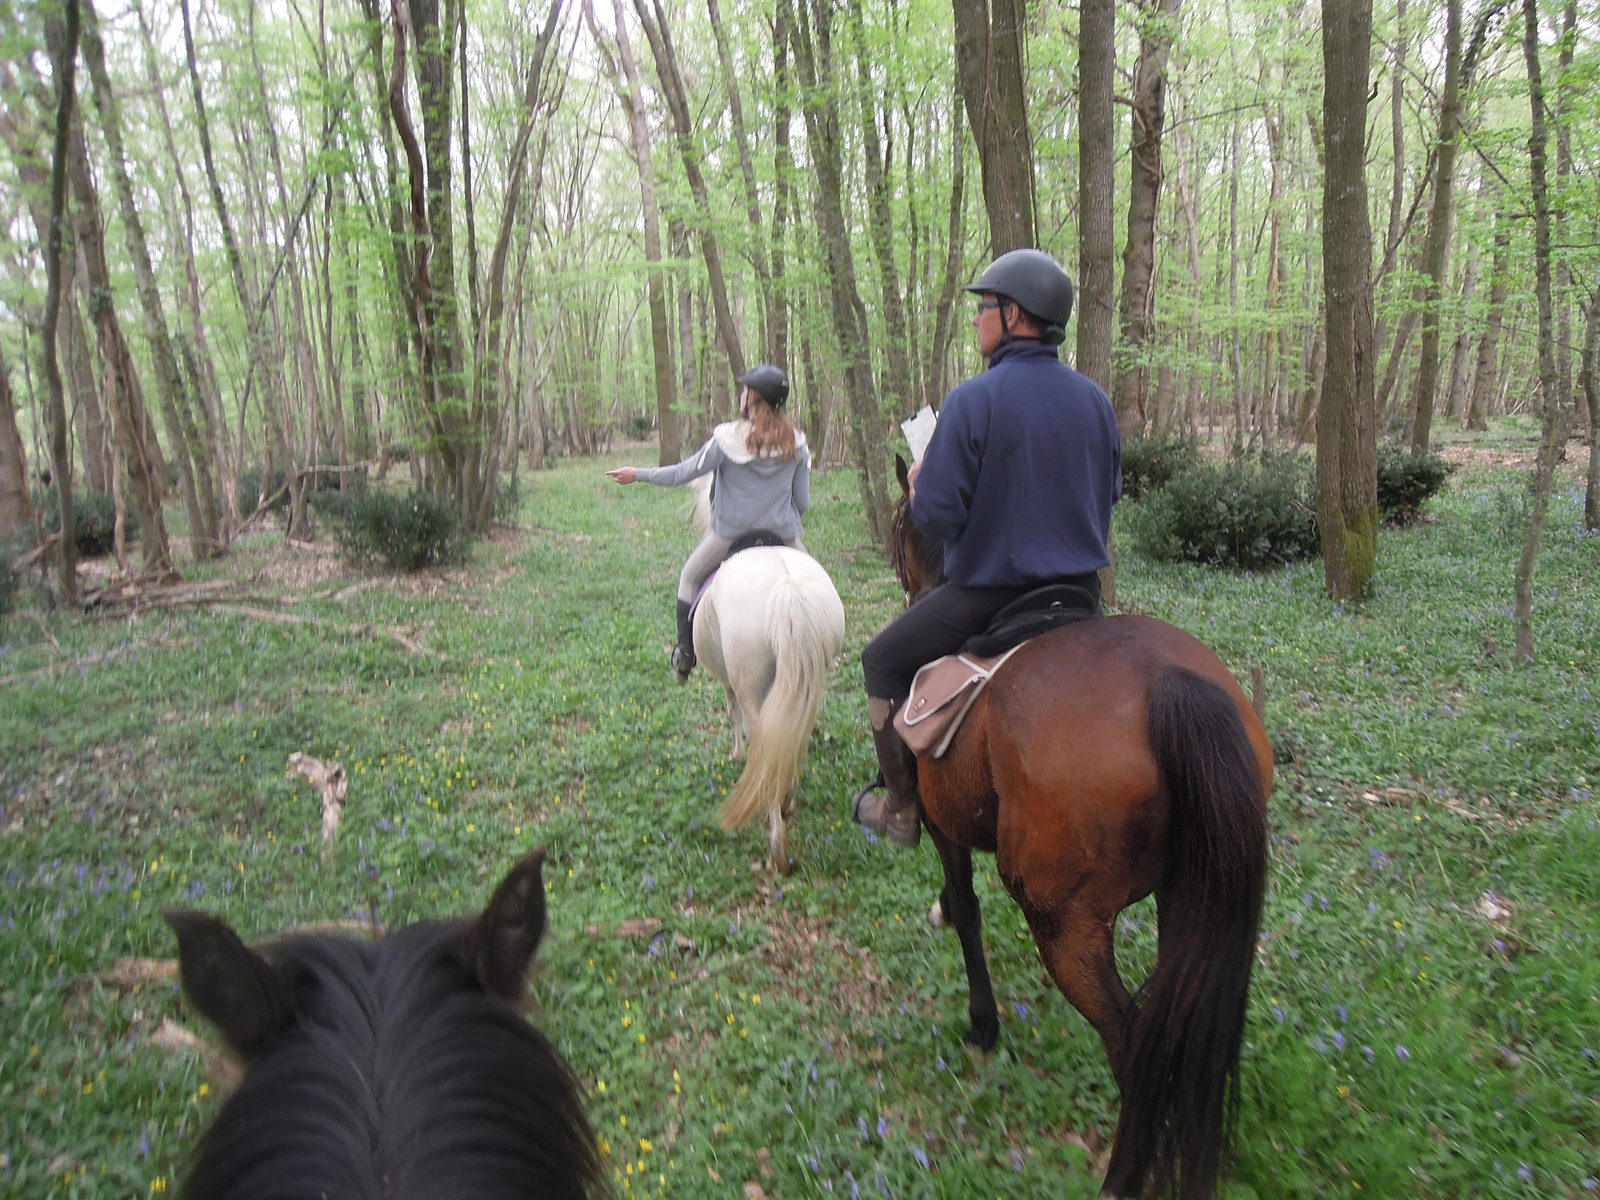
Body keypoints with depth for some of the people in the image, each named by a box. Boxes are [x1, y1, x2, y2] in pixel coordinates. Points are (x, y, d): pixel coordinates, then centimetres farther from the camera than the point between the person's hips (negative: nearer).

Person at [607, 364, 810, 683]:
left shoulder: (727, 438, -13)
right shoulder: (796, 442, -4)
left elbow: (682, 474, -8)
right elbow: (803, 500, 0)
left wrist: (636, 474, 5)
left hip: (730, 533, -2)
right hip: (783, 534, 2)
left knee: (690, 577, 23)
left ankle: (685, 654, 26)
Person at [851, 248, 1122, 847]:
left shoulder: (971, 400, -18)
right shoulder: (1095, 399, 2)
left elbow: (935, 515, -18)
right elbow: (1109, 494, 14)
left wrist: (919, 484, 4)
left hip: (987, 594, -6)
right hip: (1080, 591, 6)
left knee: (884, 662, 16)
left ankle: (900, 808, 22)